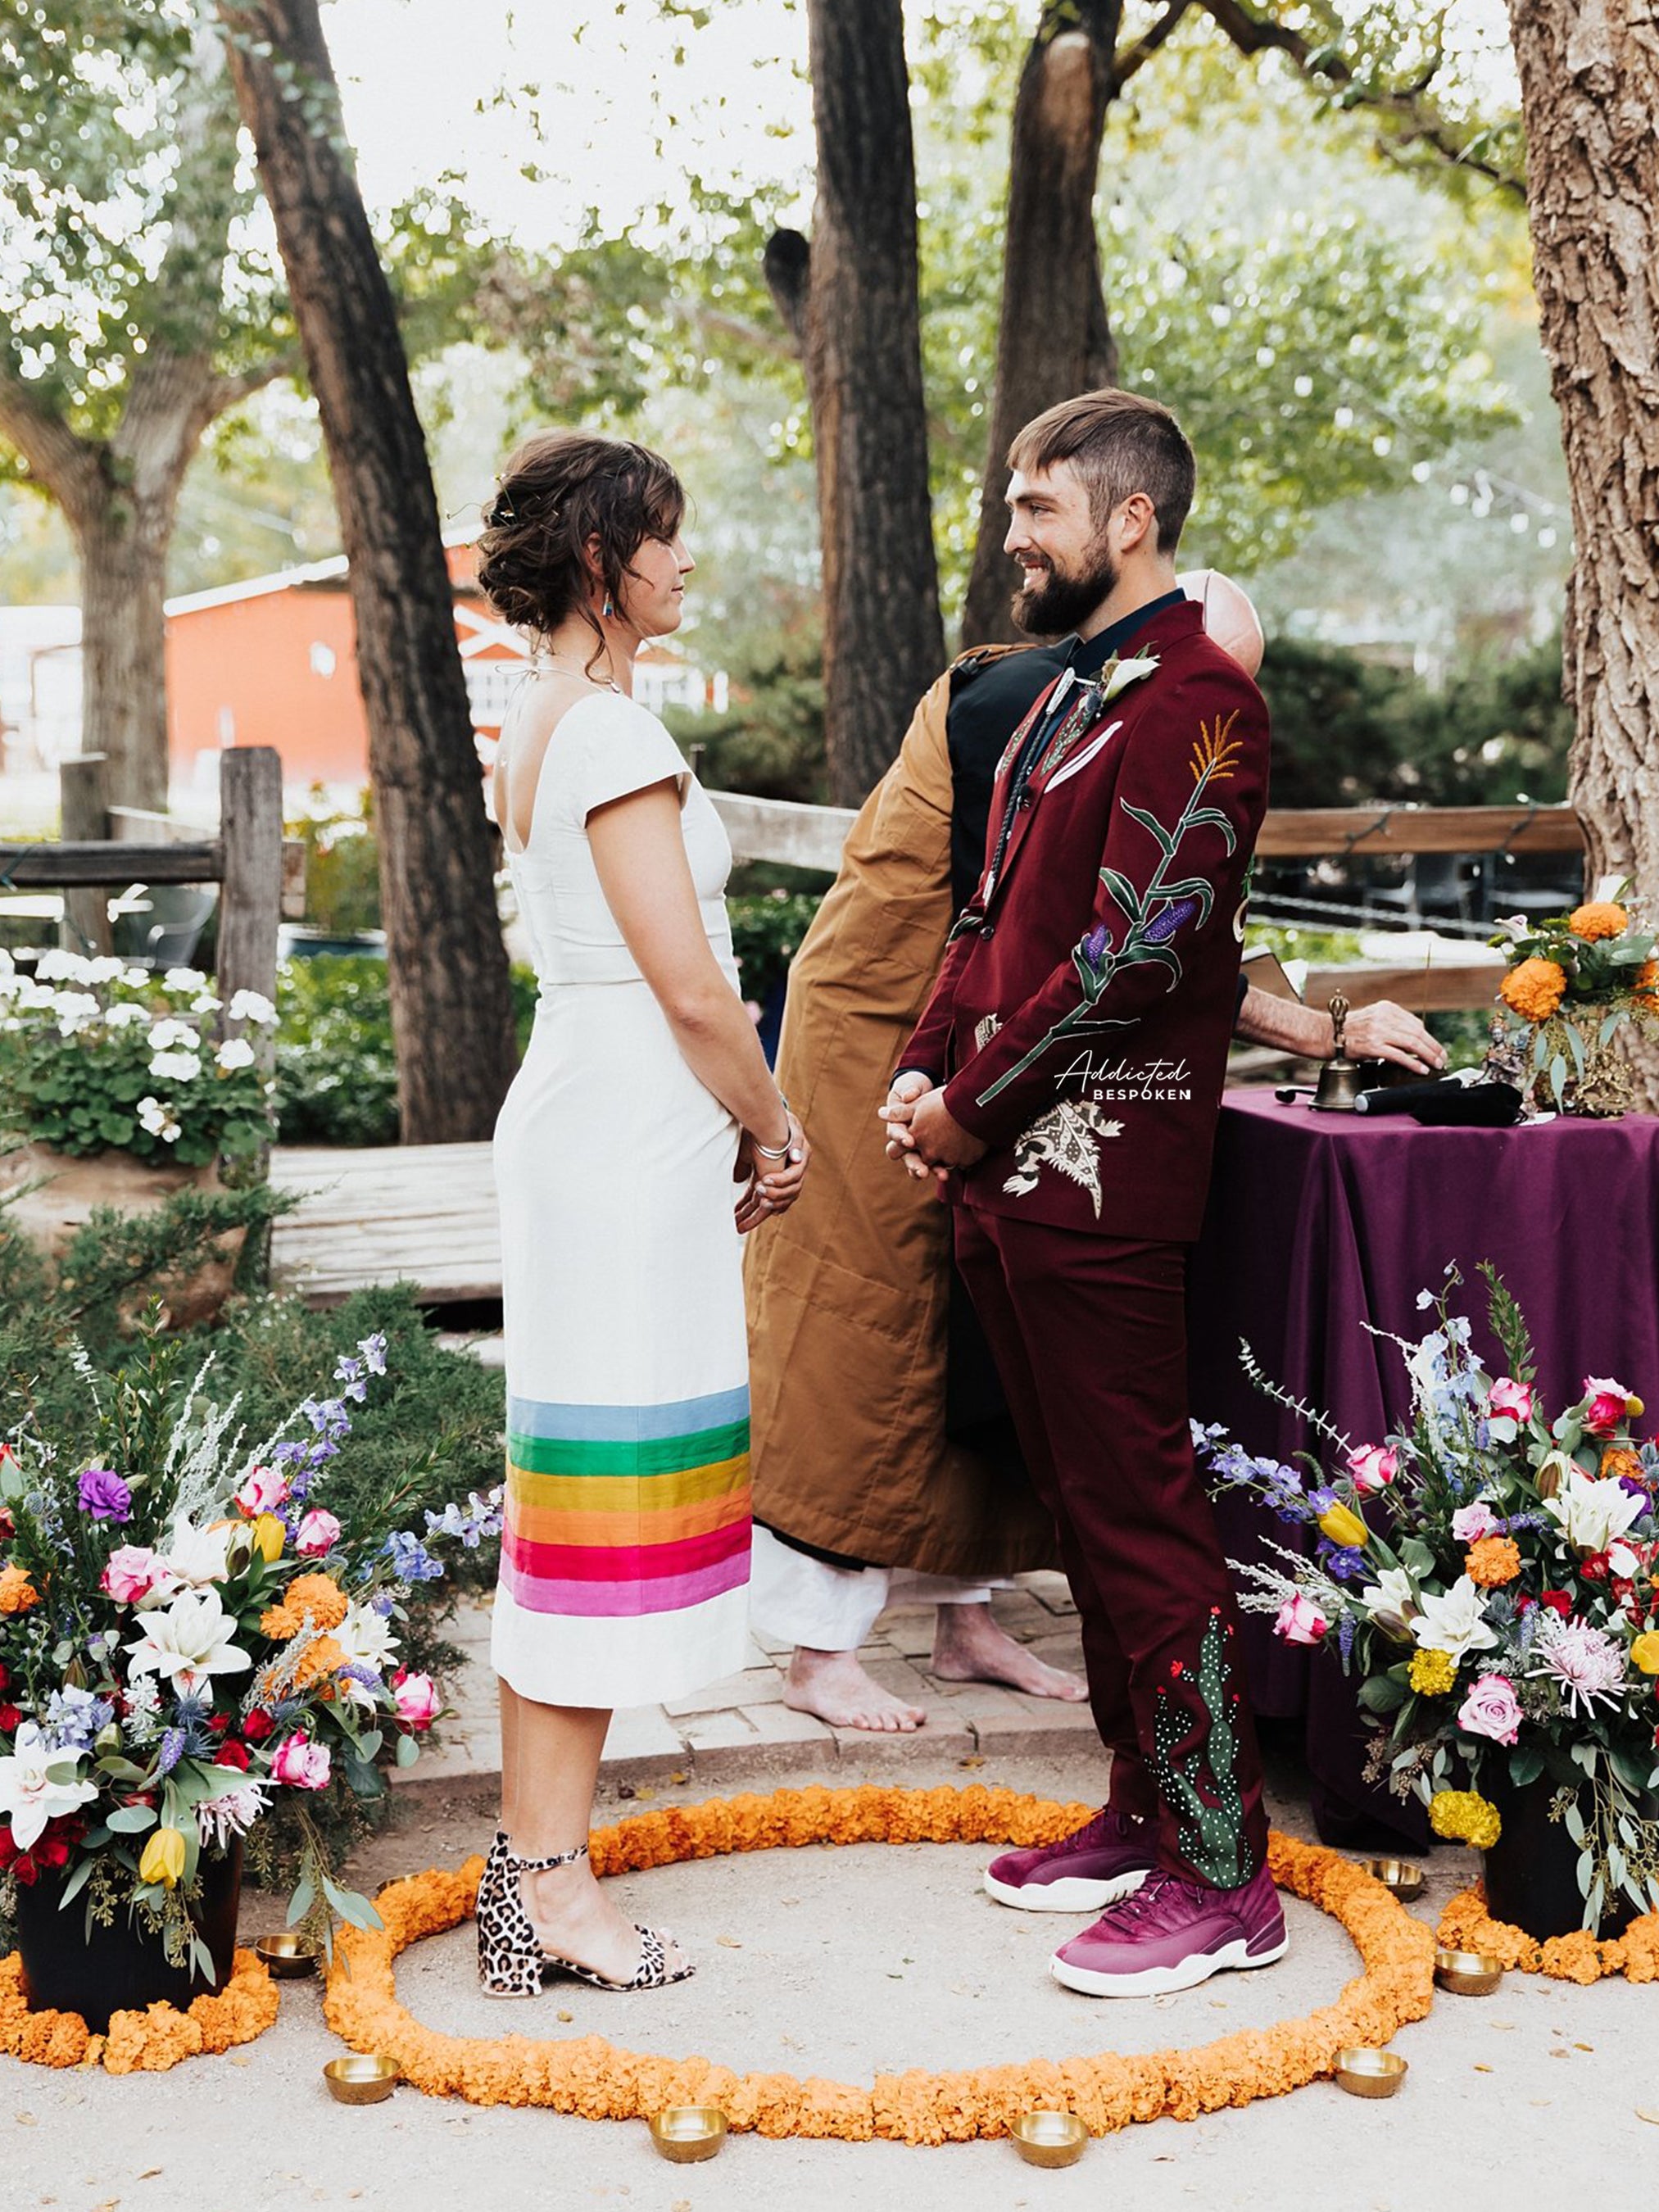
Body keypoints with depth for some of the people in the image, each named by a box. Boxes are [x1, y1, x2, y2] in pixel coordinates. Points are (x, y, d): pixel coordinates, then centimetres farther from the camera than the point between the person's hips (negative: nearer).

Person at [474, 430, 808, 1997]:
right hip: (633, 1143, -10)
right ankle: (553, 1885, 4)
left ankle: (532, 1854, 20)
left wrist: (736, 1132, 17)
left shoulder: (541, 723, 16)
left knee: (573, 1501, 12)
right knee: (612, 1496, -4)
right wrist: (776, 1132, -2)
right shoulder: (614, 732, -14)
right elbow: (691, 987, -17)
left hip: (580, 1119, 10)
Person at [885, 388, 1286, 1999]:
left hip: (1100, 1178, -10)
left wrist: (977, 1102, -12)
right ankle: (1141, 1812, 27)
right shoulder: (1064, 701, 19)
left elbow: (1132, 954, -19)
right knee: (1080, 1507, 15)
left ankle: (1220, 1875, 4)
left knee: (1141, 1522, -5)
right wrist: (923, 1073, 8)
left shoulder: (1194, 700, -12)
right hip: (1006, 1174, 10)